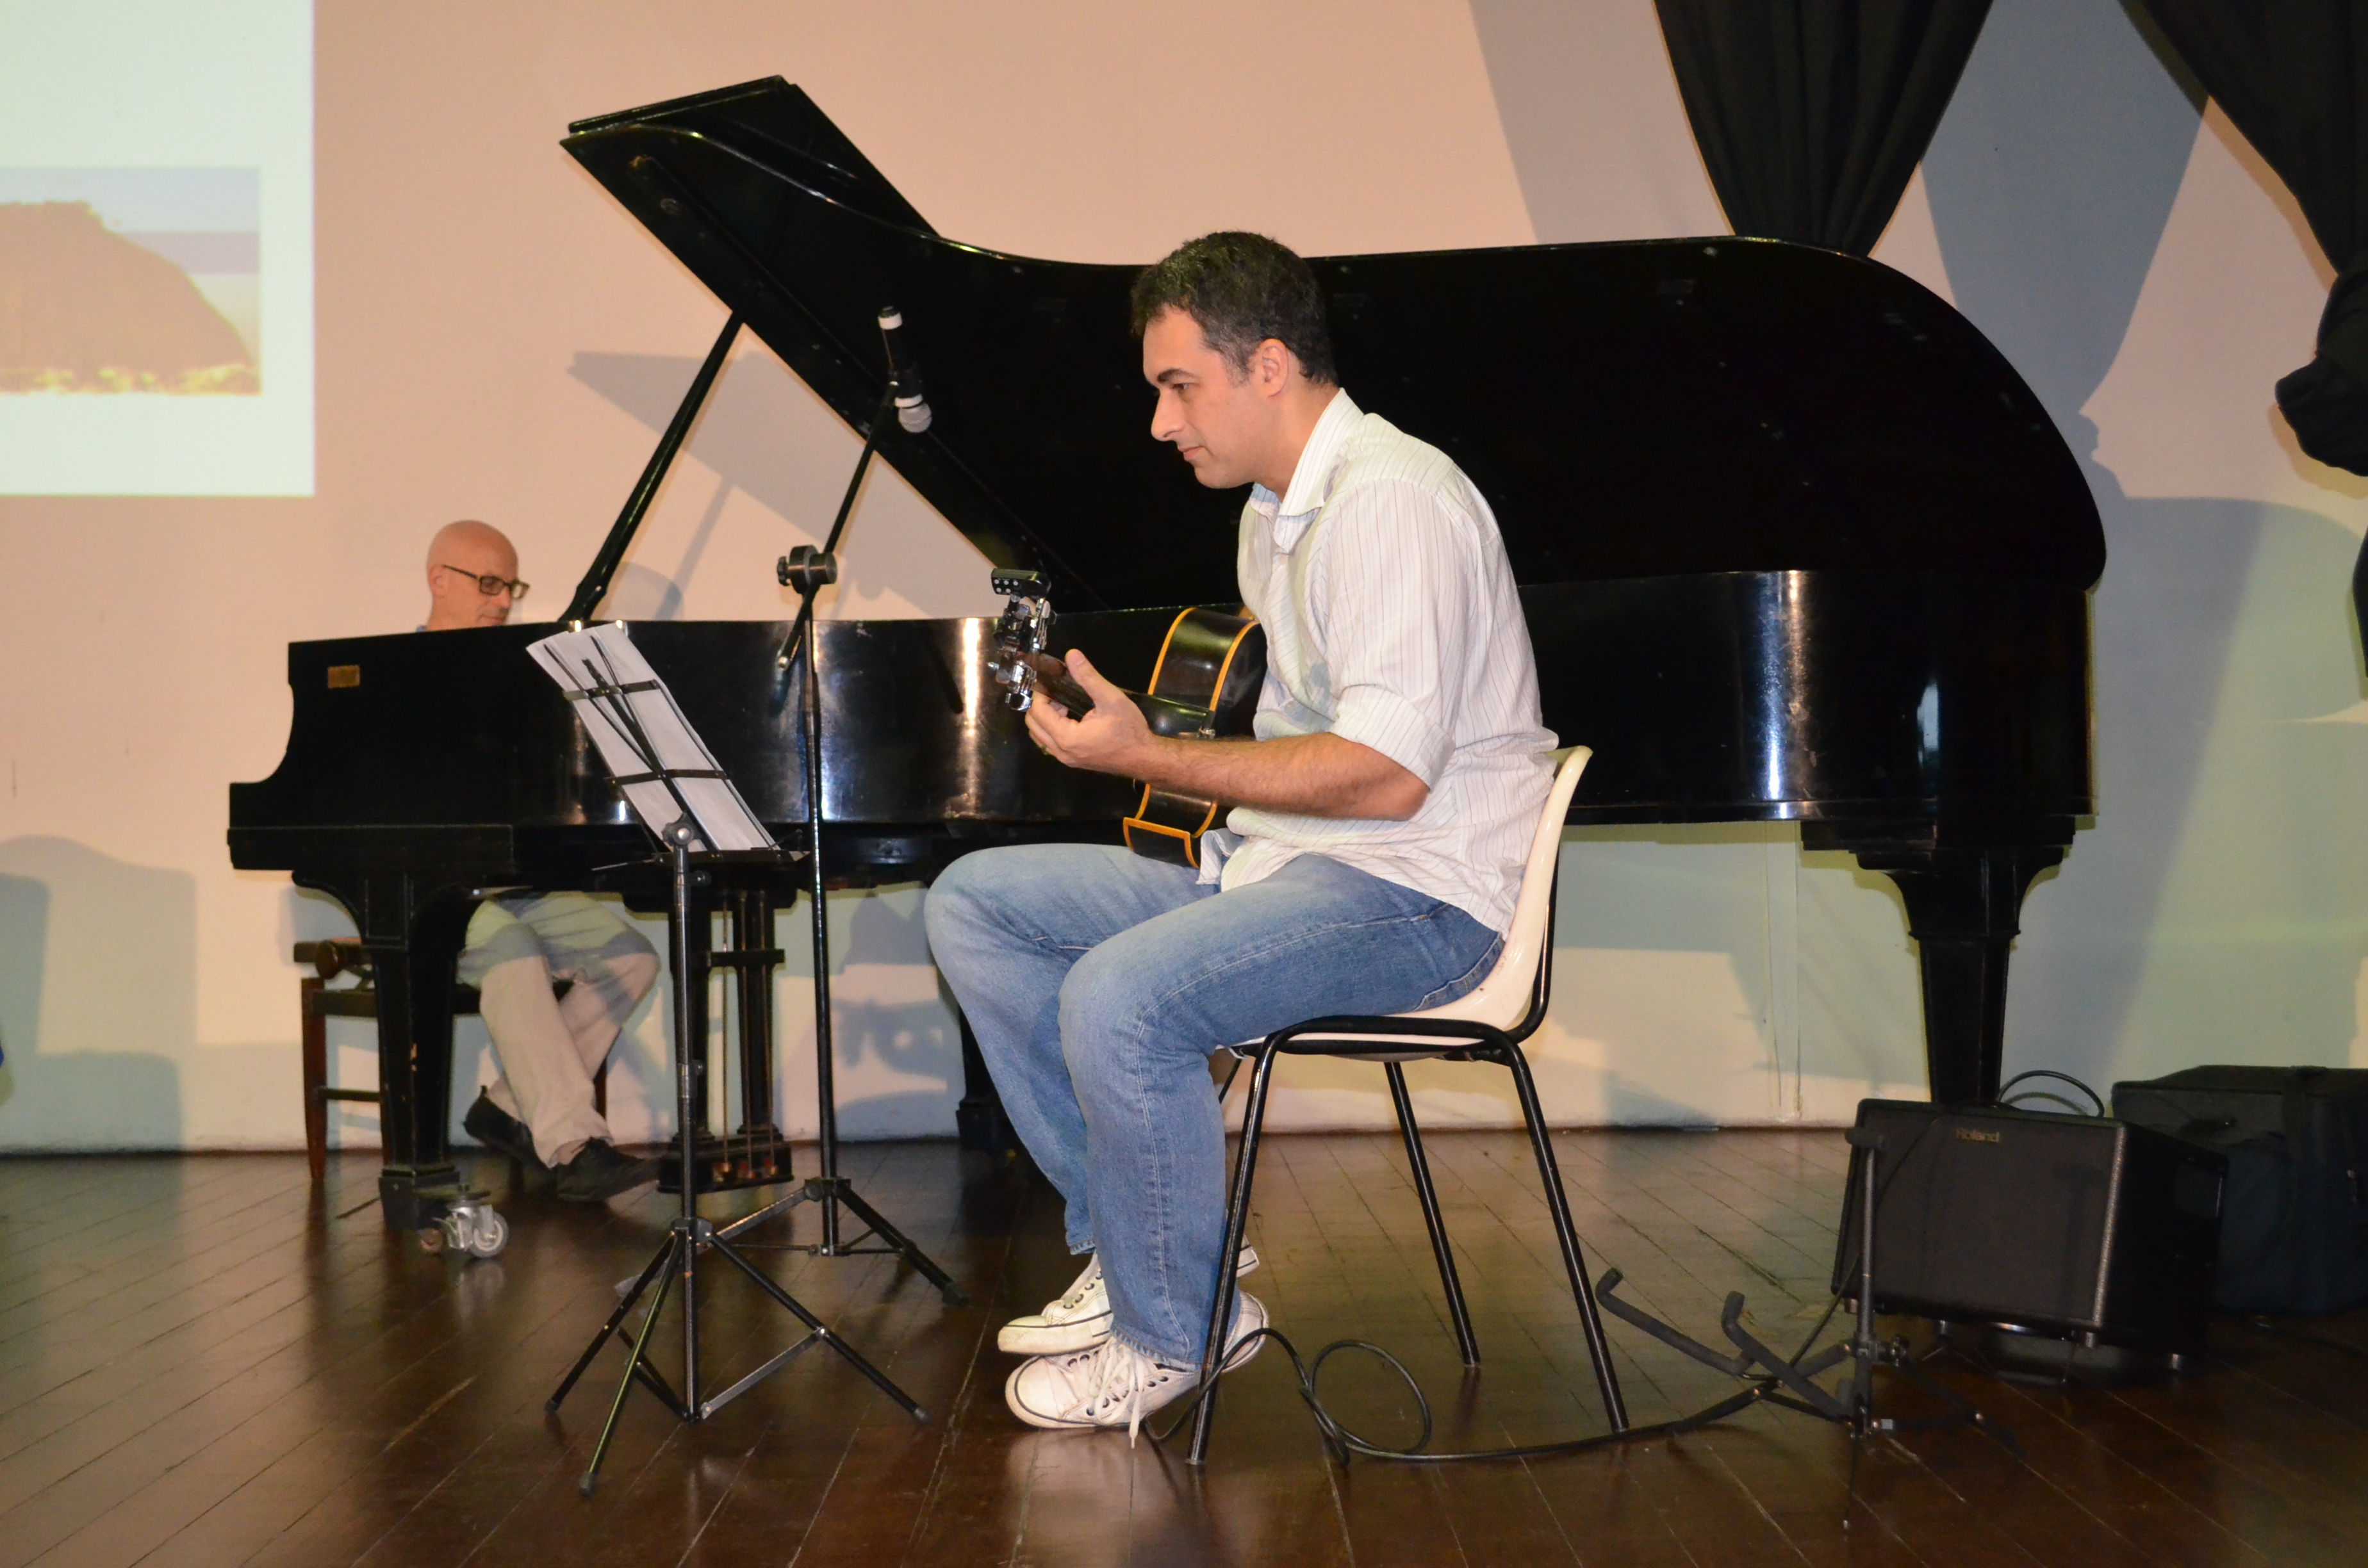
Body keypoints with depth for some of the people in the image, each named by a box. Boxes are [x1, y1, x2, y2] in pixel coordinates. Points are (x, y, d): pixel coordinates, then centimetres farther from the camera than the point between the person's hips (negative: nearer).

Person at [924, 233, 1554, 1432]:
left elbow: (1384, 776, -25)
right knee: (972, 904, 4)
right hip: (1279, 857, 11)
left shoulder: (1391, 500, -17)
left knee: (1118, 997, -33)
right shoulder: (1274, 510, 17)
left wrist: (1148, 759, -21)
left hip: (1416, 890, -10)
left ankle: (1173, 1330, -8)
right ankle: (1135, 1243, 6)